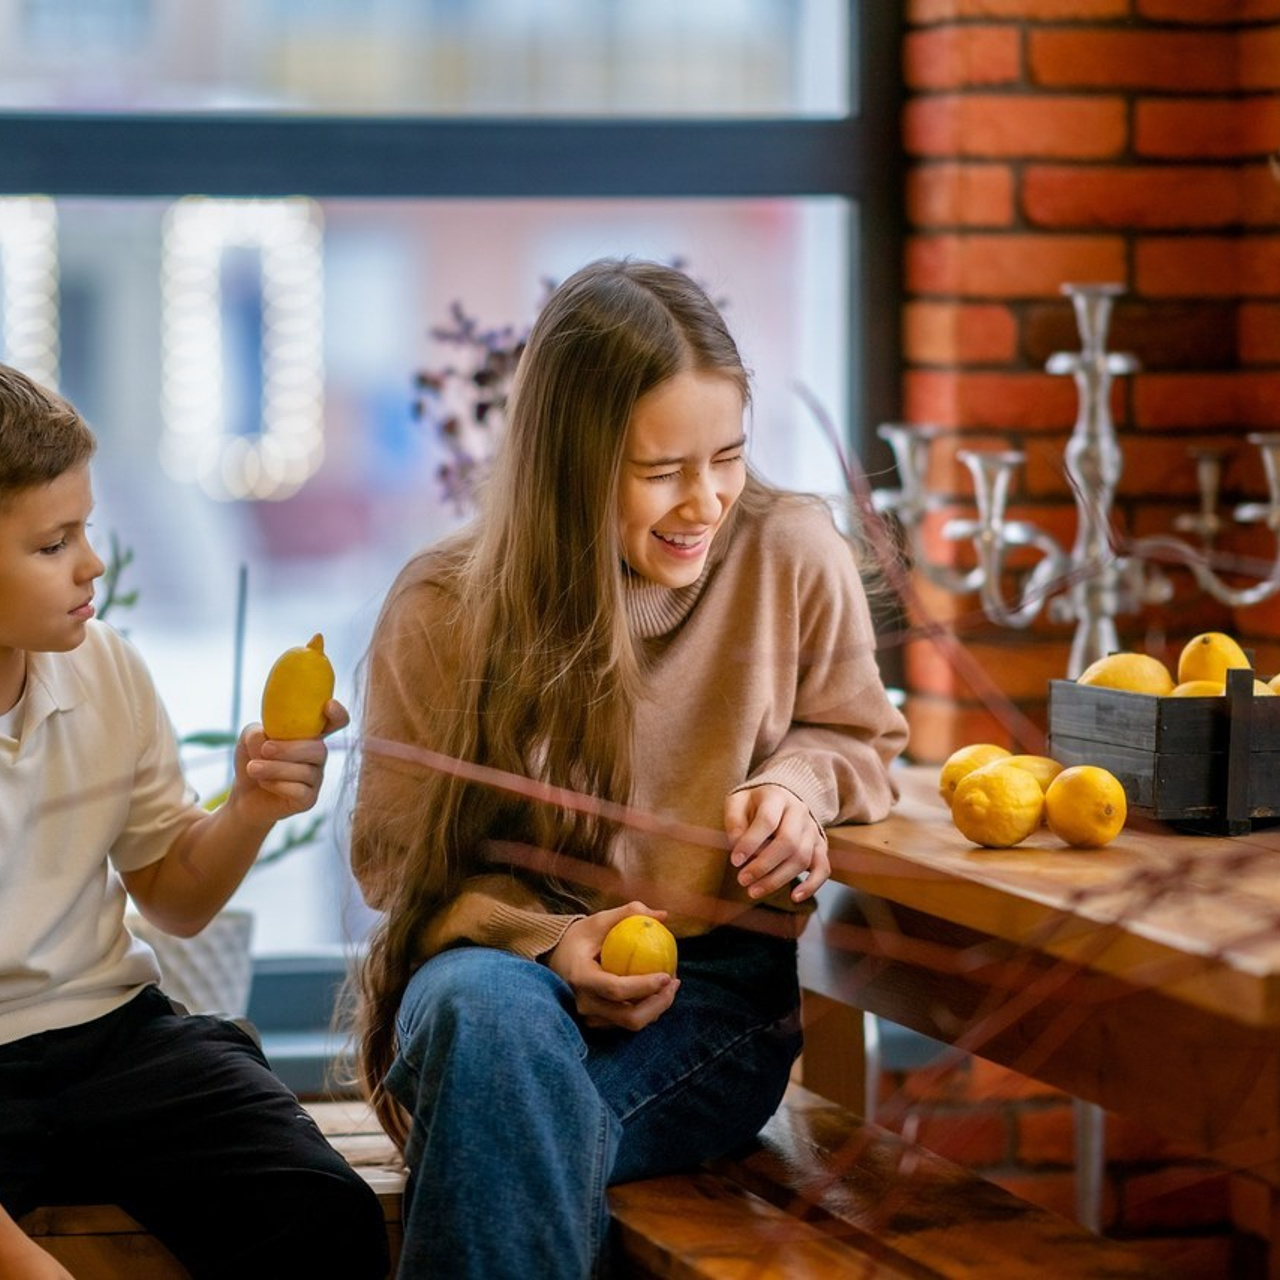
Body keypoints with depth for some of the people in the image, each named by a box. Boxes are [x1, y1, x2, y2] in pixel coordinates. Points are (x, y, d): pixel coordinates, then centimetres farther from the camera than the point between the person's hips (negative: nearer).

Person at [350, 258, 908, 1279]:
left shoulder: (796, 556, 1)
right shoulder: (442, 610, -2)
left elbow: (860, 739, 19)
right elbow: (401, 860, 4)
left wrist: (801, 784, -6)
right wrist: (547, 944, -15)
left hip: (721, 998, -1)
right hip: (511, 970, 1)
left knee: (501, 1101, -34)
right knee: (485, 1005, -39)